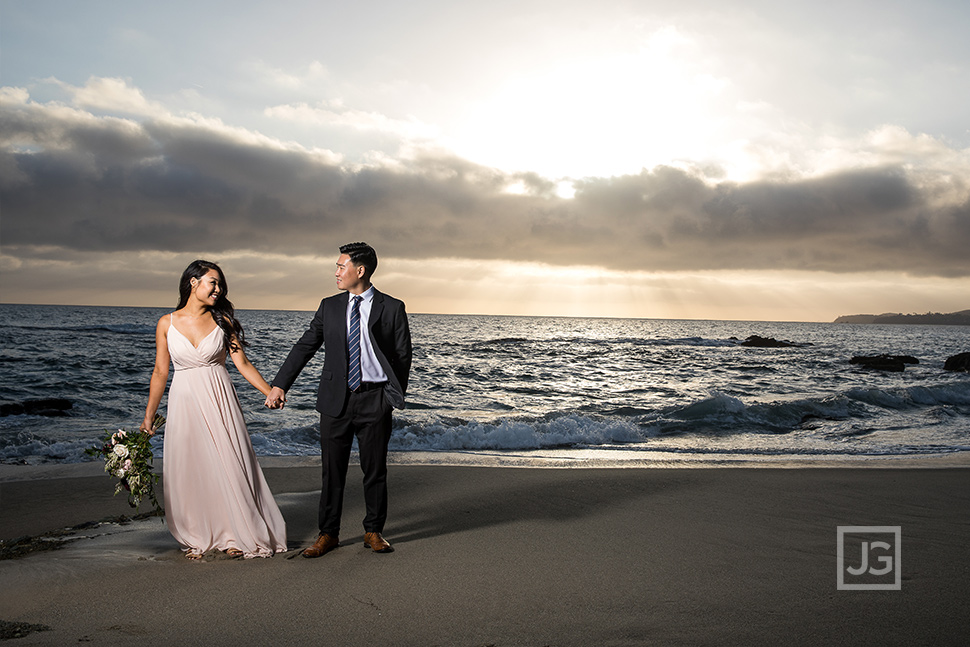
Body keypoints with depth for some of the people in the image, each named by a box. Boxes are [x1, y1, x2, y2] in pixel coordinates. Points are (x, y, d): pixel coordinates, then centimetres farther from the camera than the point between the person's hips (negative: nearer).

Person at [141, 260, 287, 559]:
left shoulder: (222, 320, 2)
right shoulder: (167, 324, 2)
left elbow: (242, 362, -1)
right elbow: (160, 372, 6)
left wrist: (271, 392, -10)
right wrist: (148, 417, 7)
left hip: (219, 400, 0)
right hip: (184, 402, 0)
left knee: (228, 465, 1)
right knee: (189, 470, 5)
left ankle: (235, 534, 15)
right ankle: (197, 538, 20)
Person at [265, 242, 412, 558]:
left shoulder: (392, 308, 1)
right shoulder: (329, 307, 9)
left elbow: (403, 355, 3)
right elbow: (305, 346, 8)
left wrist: (396, 395, -3)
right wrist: (280, 385, 2)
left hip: (374, 400, -2)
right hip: (336, 400, 2)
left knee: (375, 470, 7)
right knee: (332, 470, 7)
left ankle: (374, 532, 23)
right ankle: (328, 534, 19)